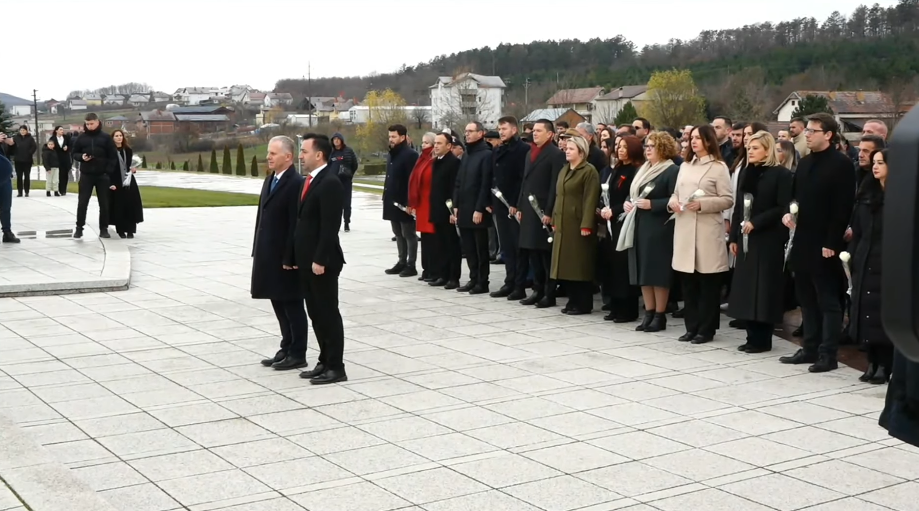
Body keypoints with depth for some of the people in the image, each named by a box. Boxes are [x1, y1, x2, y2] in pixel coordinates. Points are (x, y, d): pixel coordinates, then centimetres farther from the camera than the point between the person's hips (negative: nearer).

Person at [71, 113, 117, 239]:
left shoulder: (106, 137, 0)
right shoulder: (81, 137, 4)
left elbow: (113, 157, -1)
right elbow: (74, 153, 12)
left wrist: (108, 172, -9)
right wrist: (81, 157, -11)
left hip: (102, 175, -1)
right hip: (86, 175, 1)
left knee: (104, 204, 4)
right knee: (82, 203, 0)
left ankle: (104, 229, 12)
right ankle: (79, 228, 9)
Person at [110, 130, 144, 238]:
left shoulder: (128, 150, 11)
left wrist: (133, 169, -2)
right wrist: (111, 183, -15)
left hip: (128, 182, 4)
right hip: (116, 183, -4)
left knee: (131, 205, -1)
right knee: (119, 206, -2)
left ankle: (130, 230, 4)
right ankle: (121, 230, 7)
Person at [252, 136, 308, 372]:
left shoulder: (296, 183, -16)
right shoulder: (270, 180, 12)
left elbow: (296, 225, -19)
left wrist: (289, 259, -20)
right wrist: (258, 252, 13)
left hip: (285, 257, -9)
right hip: (270, 255, 9)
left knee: (292, 305, 1)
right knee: (279, 305, 15)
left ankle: (298, 354, 10)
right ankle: (287, 349, 25)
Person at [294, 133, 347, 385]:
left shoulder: (330, 184, -16)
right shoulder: (309, 181, 13)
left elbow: (330, 226, -20)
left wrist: (320, 260, -21)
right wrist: (297, 257, 15)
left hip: (322, 262, -9)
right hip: (306, 260, 9)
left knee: (328, 313, -2)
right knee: (315, 313, 13)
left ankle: (336, 367, 6)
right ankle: (325, 362, 22)